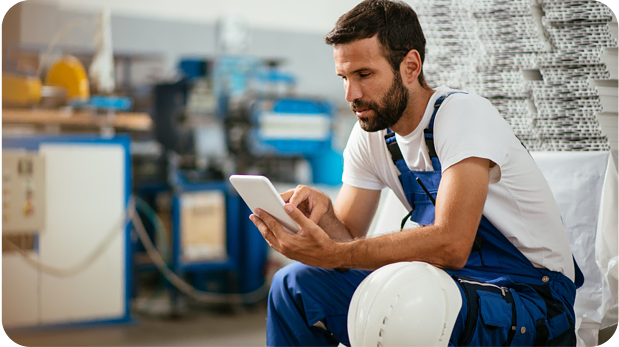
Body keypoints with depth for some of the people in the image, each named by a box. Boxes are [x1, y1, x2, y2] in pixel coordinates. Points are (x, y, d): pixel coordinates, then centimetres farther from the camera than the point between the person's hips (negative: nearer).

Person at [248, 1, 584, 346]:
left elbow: (450, 245, -30)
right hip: (456, 285, 7)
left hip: (532, 298, -7)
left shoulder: (463, 114, -19)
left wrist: (332, 254, -33)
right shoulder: (370, 136, 3)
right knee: (297, 283, -3)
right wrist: (322, 212, -21)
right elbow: (347, 242, 2)